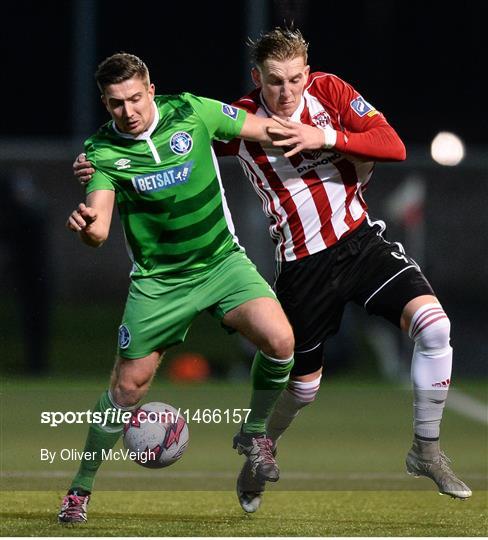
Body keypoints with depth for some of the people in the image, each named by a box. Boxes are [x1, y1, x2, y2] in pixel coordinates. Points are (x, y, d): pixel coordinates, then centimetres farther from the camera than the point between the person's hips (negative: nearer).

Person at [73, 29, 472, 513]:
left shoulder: (329, 91, -7)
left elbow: (393, 146, -13)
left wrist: (326, 137, -26)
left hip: (362, 239, 2)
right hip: (303, 264, -2)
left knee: (433, 324, -19)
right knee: (303, 385, 8)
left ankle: (426, 450, -3)